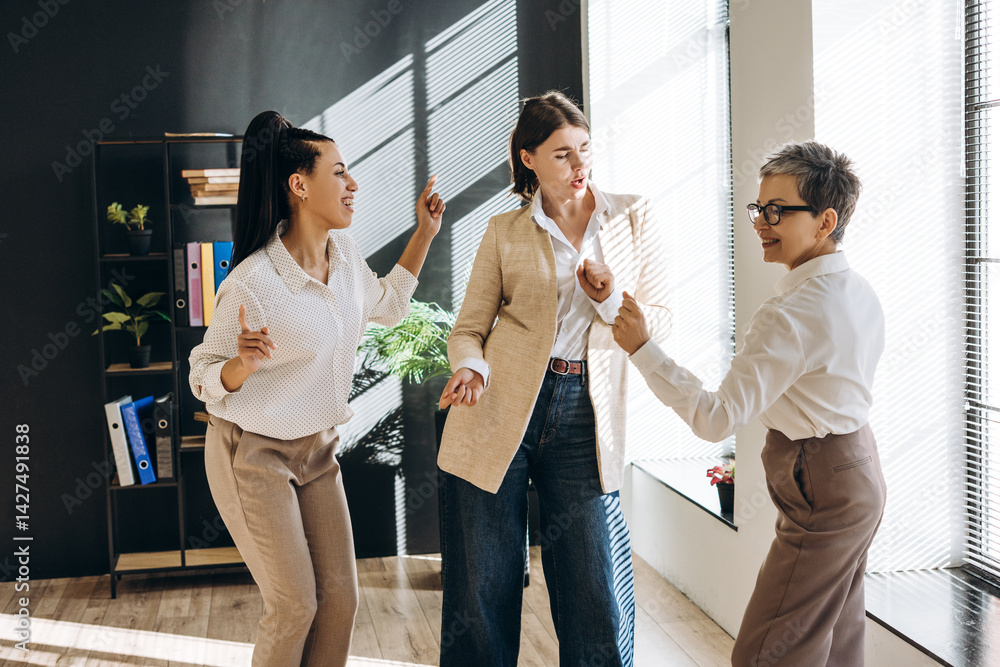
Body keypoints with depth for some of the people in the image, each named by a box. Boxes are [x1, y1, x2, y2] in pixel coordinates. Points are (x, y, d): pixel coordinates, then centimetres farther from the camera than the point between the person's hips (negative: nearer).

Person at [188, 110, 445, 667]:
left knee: (340, 599, 7)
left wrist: (425, 235, 10)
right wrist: (245, 362, -37)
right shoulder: (253, 281, -25)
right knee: (295, 607, 0)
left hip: (317, 448, 7)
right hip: (254, 454, -7)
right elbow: (206, 379, -15)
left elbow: (387, 305, 18)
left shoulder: (344, 253, -3)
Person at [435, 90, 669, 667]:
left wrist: (610, 300, -11)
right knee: (483, 590, 7)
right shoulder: (505, 233, 7)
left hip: (585, 418, 0)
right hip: (499, 414, 0)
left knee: (598, 600, 0)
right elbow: (469, 327, 7)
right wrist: (470, 368, -16)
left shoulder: (634, 216, 9)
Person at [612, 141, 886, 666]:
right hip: (858, 472, 10)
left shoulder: (790, 315, -25)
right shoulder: (858, 291, 6)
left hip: (820, 492, -10)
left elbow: (716, 420, -28)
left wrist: (642, 348, -27)